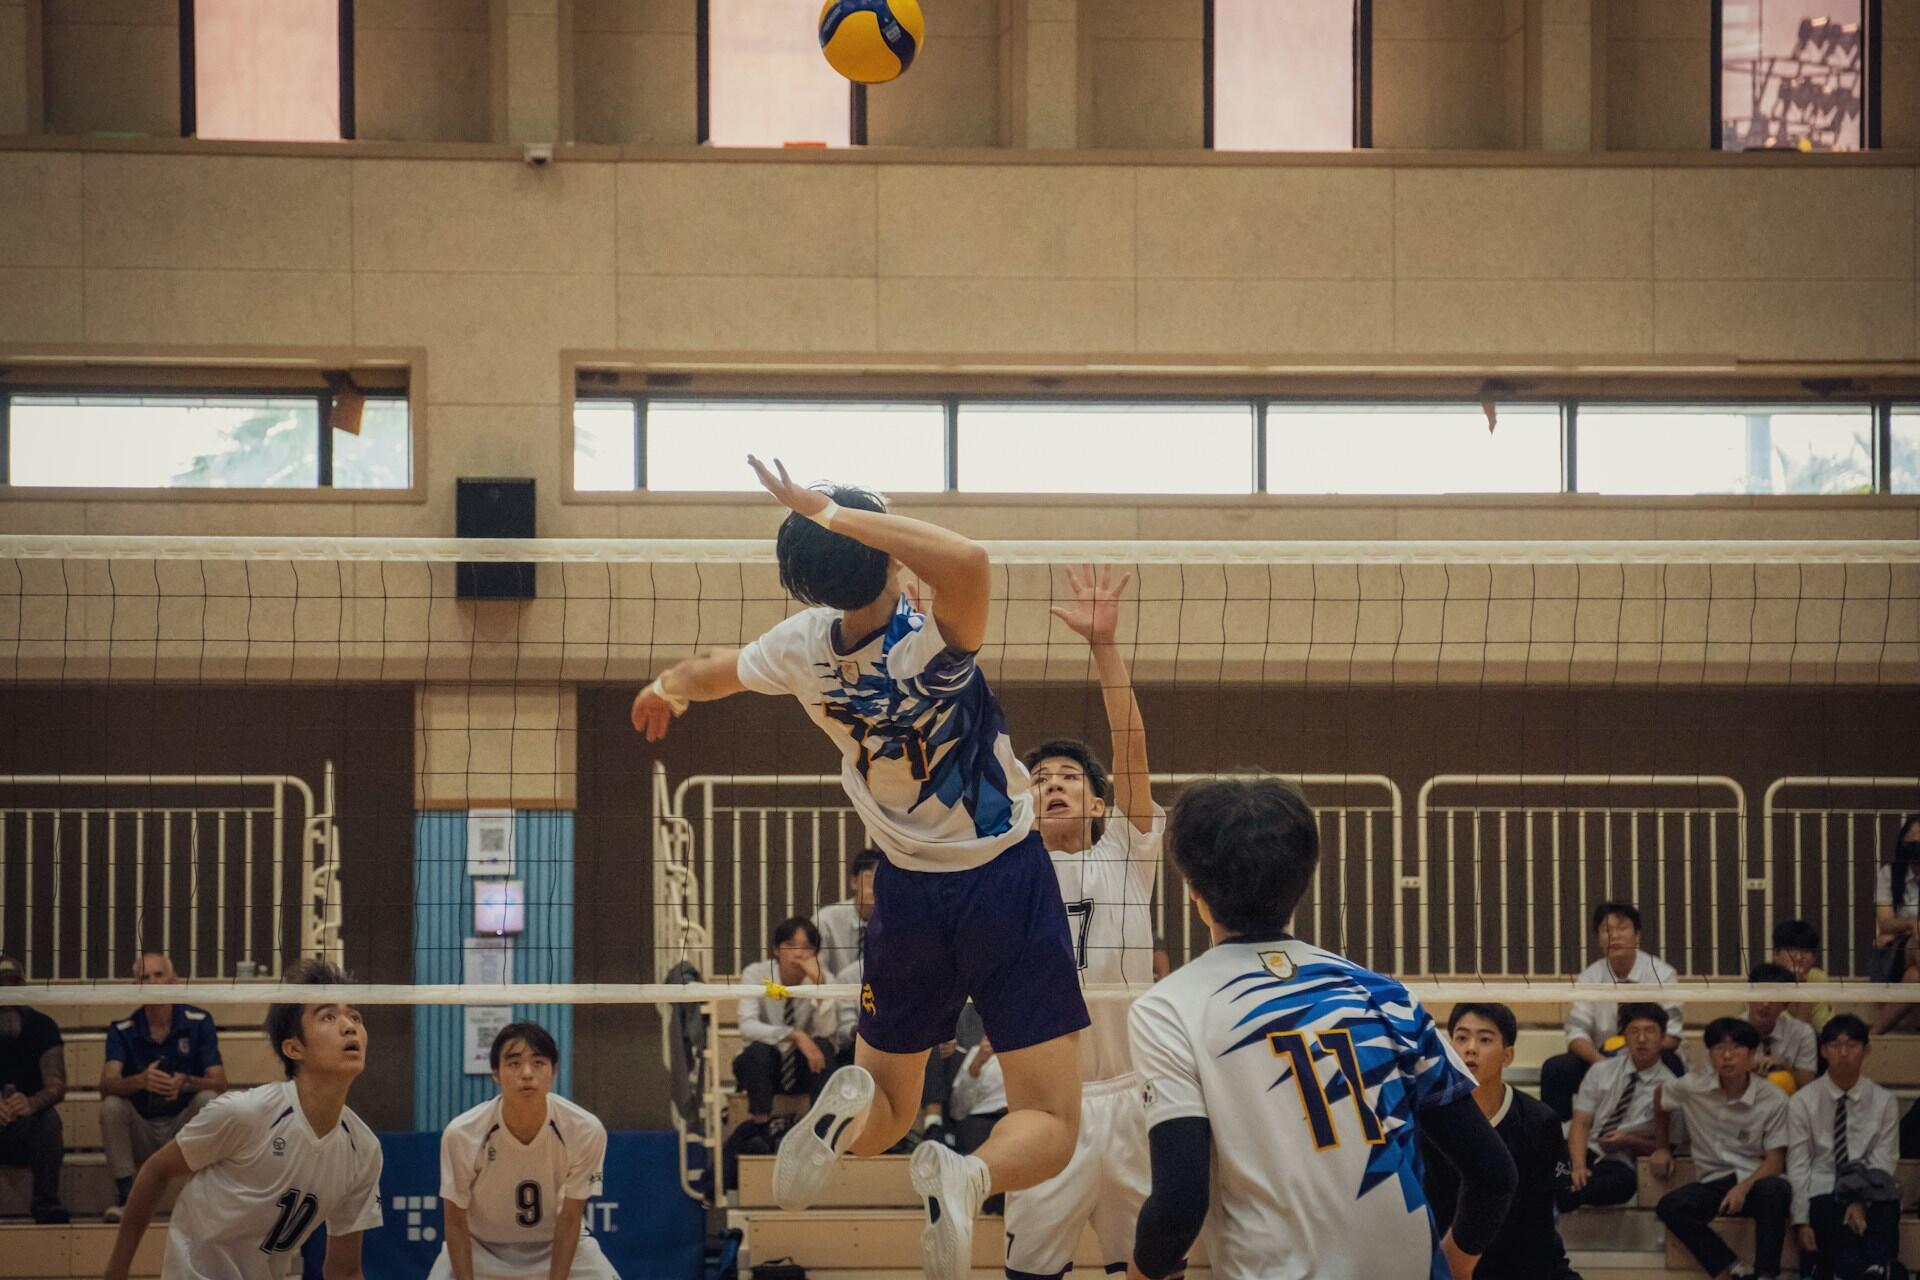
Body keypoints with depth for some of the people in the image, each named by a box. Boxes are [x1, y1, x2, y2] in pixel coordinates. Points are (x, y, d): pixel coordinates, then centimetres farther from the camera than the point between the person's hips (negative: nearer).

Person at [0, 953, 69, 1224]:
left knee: (49, 1119, -34)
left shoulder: (41, 1026, -1)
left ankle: (47, 1205, -33)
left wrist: (32, 1103, -38)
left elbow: (57, 1085, -14)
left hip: (29, 1124, 0)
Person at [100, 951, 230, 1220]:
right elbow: (107, 1085, -19)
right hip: (141, 1132, 0)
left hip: (184, 1127, 0)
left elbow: (219, 1083, -13)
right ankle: (124, 1195, -19)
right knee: (111, 1105, -26)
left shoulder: (199, 1022, -4)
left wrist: (186, 1083, -36)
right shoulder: (122, 1031, -4)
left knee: (208, 1098, -28)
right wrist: (141, 1081, -42)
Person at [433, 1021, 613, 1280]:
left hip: (559, 1244, 0)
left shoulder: (586, 1130, -27)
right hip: (480, 1248, 0)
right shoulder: (462, 1134, -28)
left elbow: (569, 1219, -16)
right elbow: (456, 1222, -15)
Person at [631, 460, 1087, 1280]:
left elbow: (708, 672, 12)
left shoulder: (805, 650, -8)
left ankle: (851, 1105, -18)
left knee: (890, 1109, 20)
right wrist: (836, 514, -36)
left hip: (910, 894, 4)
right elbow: (968, 562, -45)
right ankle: (968, 1176, -36)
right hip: (1008, 881, -4)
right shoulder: (928, 647, -23)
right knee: (1047, 1127, -1)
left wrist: (667, 689, 32)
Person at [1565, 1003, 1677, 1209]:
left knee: (1622, 1180, -42)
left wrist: (1629, 1142, -12)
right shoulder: (1602, 1071, 11)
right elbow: (1580, 1123, 3)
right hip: (1586, 1150, 3)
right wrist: (1578, 1166, -15)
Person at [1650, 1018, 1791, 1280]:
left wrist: (1743, 1188, -27)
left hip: (1755, 1181, -3)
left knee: (1776, 1190, -38)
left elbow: (1775, 1160, -9)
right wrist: (1662, 1148, 23)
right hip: (1712, 1183, 3)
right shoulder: (1693, 1088, -1)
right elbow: (1659, 1096, 22)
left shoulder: (1773, 1099, -8)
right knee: (1669, 1207, -27)